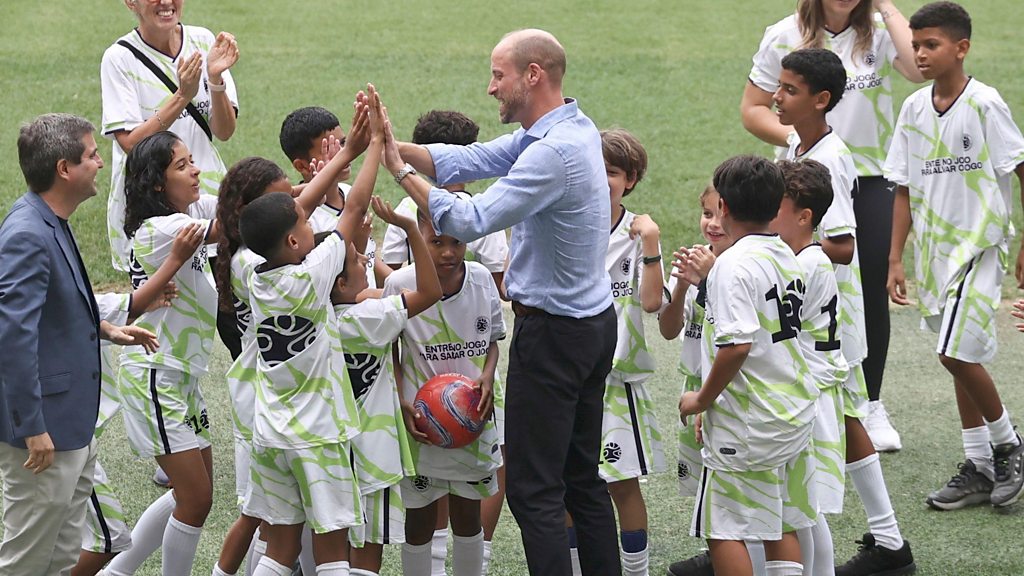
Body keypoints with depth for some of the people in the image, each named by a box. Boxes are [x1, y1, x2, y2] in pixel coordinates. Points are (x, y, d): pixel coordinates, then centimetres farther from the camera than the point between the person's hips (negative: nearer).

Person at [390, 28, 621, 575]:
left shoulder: (554, 152, -25)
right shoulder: (573, 128, 6)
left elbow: (471, 221, -26)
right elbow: (472, 160, 4)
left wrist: (400, 170, -16)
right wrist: (394, 146, -7)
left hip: (553, 333, -10)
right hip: (594, 322, 10)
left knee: (533, 487, -5)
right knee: (582, 477, 15)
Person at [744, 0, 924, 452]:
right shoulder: (785, 37, -3)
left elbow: (919, 68, -24)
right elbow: (752, 109, 2)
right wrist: (796, 137, -15)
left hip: (871, 181, 0)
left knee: (871, 292, 6)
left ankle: (871, 405, 22)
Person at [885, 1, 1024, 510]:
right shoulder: (914, 109, 5)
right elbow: (906, 190, 10)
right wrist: (895, 259, 8)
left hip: (980, 244, -6)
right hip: (936, 248, 6)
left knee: (956, 353, -14)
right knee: (959, 358, 11)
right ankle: (979, 468, 19)